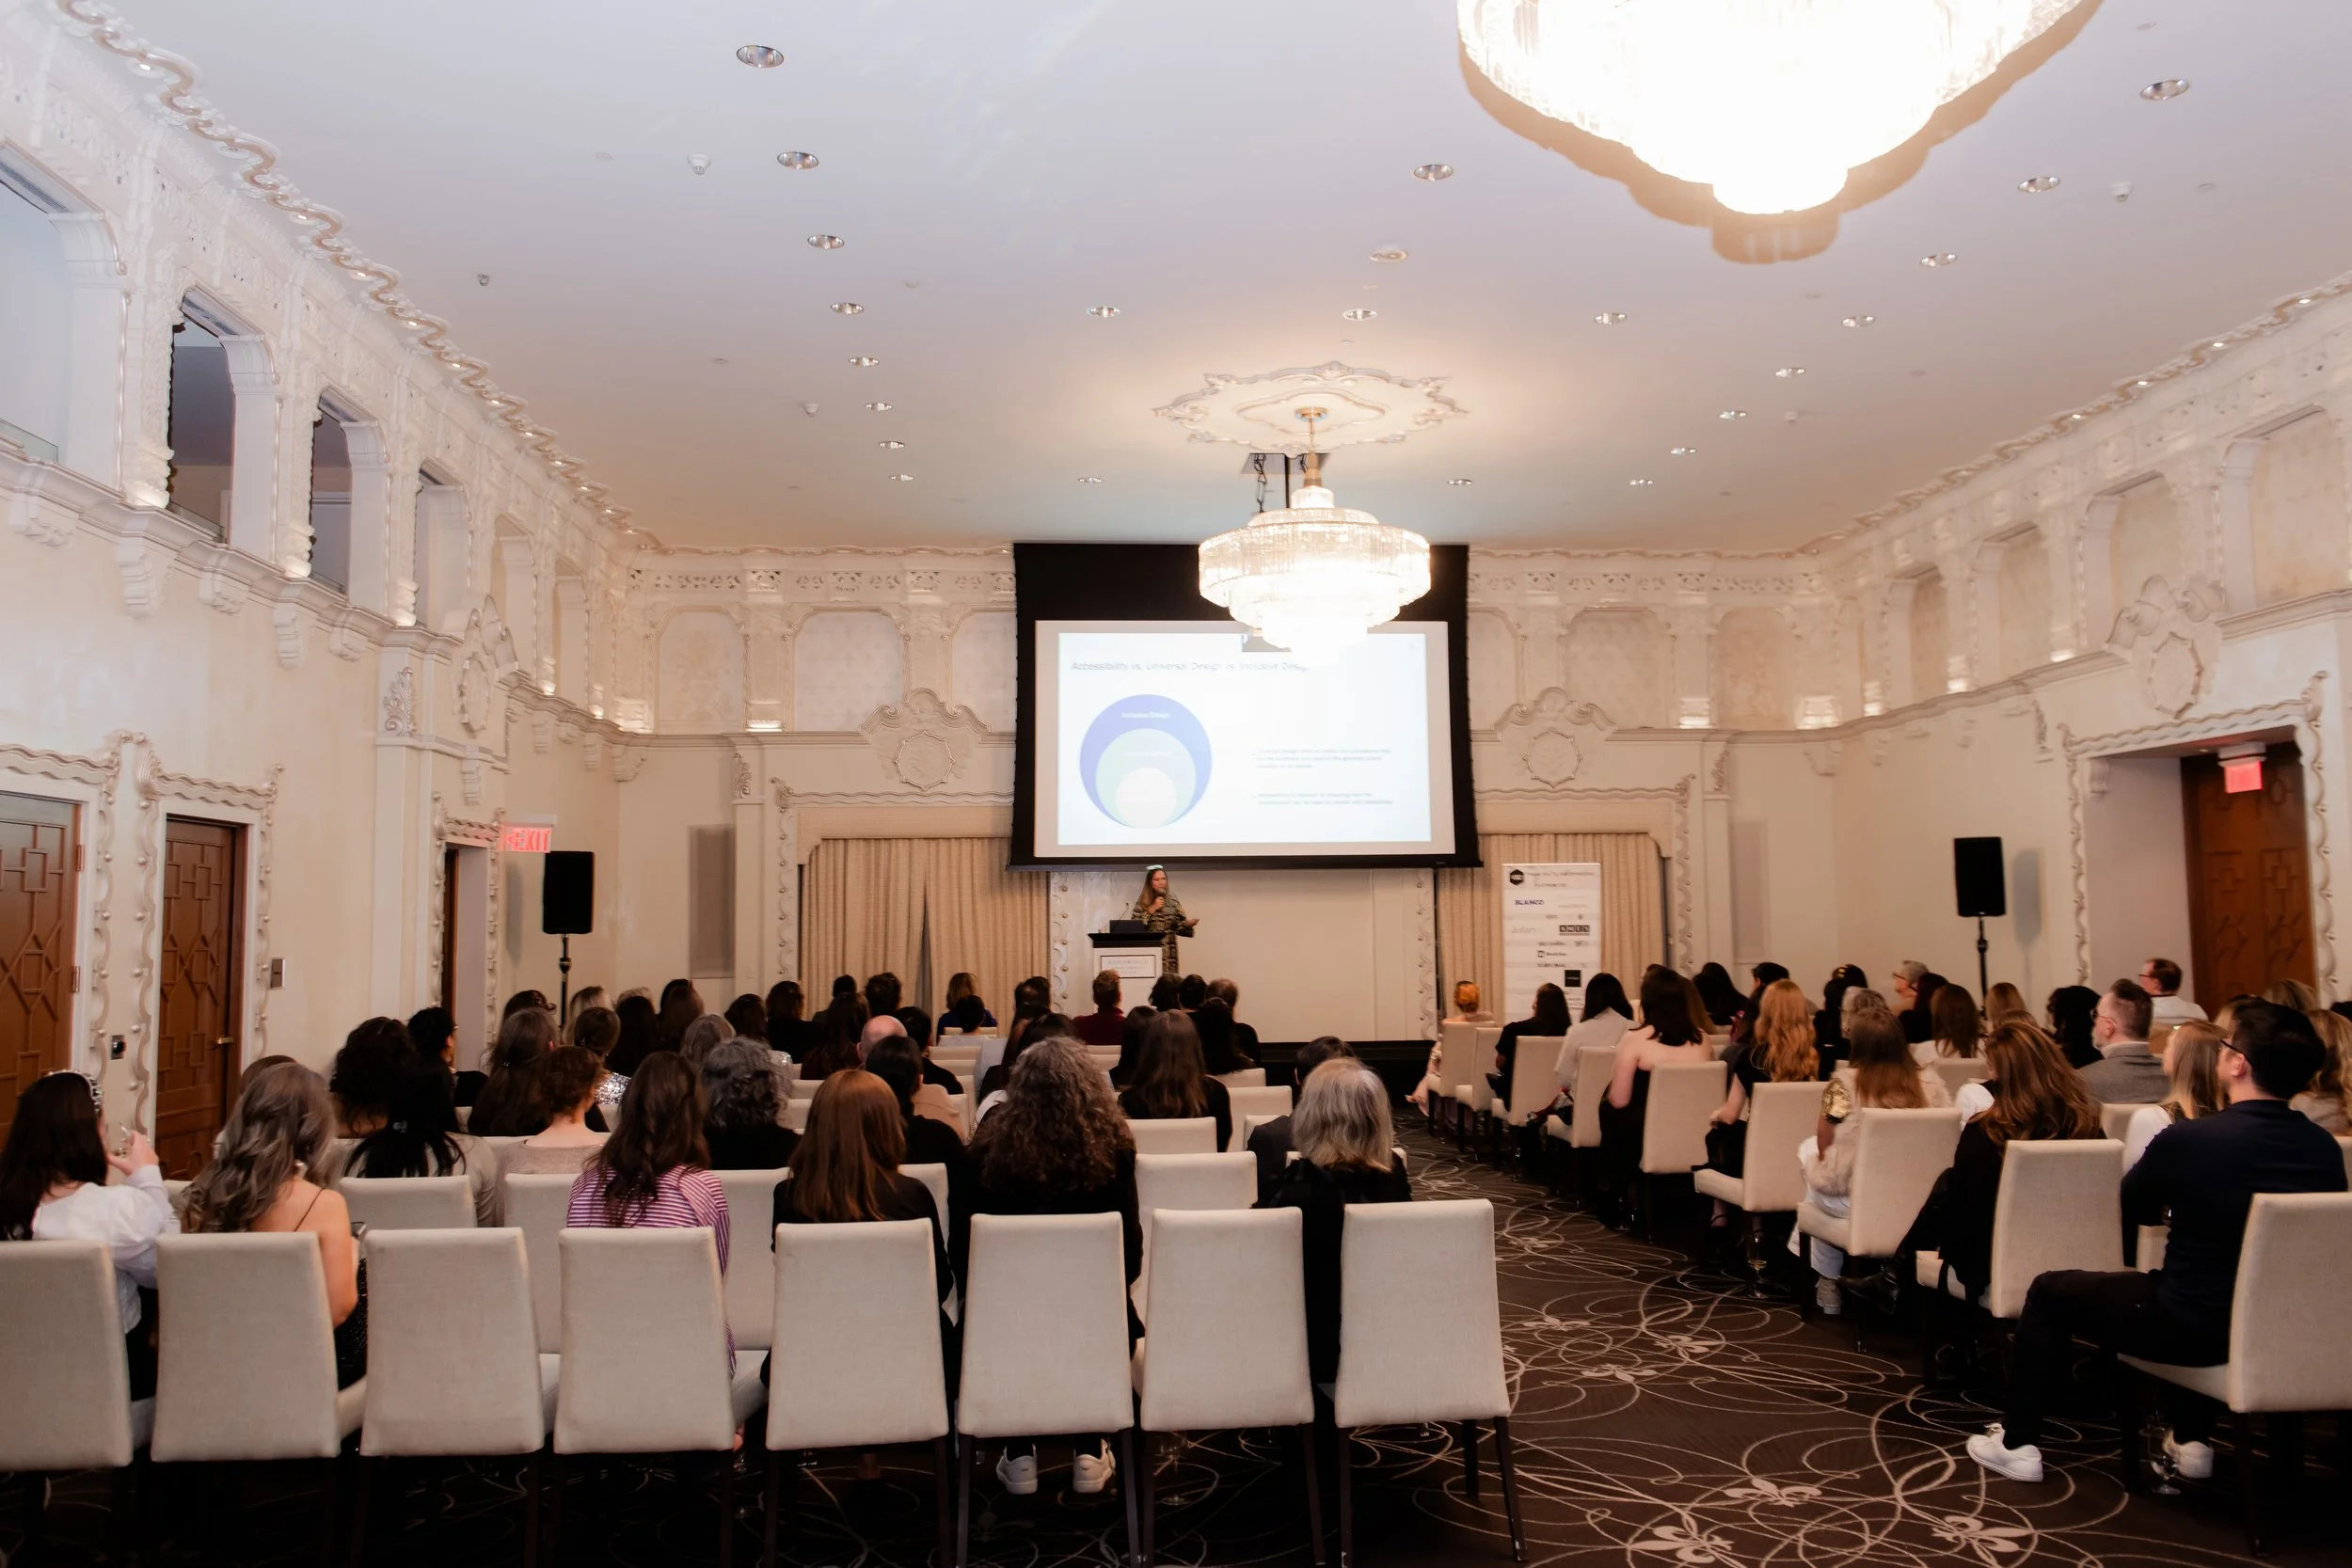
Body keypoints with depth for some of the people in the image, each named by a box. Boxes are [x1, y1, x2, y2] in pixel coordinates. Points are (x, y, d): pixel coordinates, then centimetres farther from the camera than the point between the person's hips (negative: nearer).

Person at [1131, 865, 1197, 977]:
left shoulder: (1172, 899, 7)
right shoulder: (1143, 900, 1)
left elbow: (1179, 925, 9)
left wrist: (1188, 924, -11)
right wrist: (1152, 909, -11)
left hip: (1169, 952, 2)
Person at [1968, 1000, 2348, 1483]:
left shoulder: (2187, 1140, -22)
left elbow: (2127, 1208, -2)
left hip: (2194, 1332, -6)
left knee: (2049, 1291, 15)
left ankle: (2017, 1443, 21)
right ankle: (2190, 1440, 40)